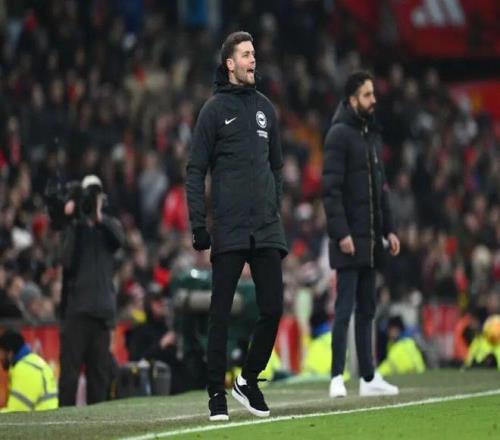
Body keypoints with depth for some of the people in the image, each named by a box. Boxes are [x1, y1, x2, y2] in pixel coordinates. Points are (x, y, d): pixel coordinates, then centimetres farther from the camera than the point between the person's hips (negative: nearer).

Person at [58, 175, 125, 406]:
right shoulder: (73, 227, 5)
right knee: (70, 365, -8)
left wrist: (99, 217, -24)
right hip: (76, 307, -3)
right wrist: (75, 225, -15)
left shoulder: (110, 225, 12)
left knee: (100, 367, 5)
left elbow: (119, 240, -12)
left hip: (102, 308, 3)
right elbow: (67, 261, -9)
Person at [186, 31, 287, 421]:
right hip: (229, 230, -4)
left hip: (267, 228, 4)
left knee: (272, 308, 0)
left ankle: (249, 380, 16)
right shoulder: (215, 109, 0)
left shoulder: (266, 108, 14)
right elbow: (196, 171, -2)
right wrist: (198, 225, -8)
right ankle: (217, 393, 4)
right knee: (221, 313, -1)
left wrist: (275, 211, 15)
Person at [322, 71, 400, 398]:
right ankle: (337, 377, -7)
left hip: (371, 238, 8)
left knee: (367, 309, 10)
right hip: (349, 239, -8)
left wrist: (389, 229, 14)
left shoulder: (373, 135, 16)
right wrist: (341, 233, -21)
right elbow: (331, 189, -15)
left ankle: (369, 377, 14)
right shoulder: (339, 134, -10)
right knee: (345, 309, -8)